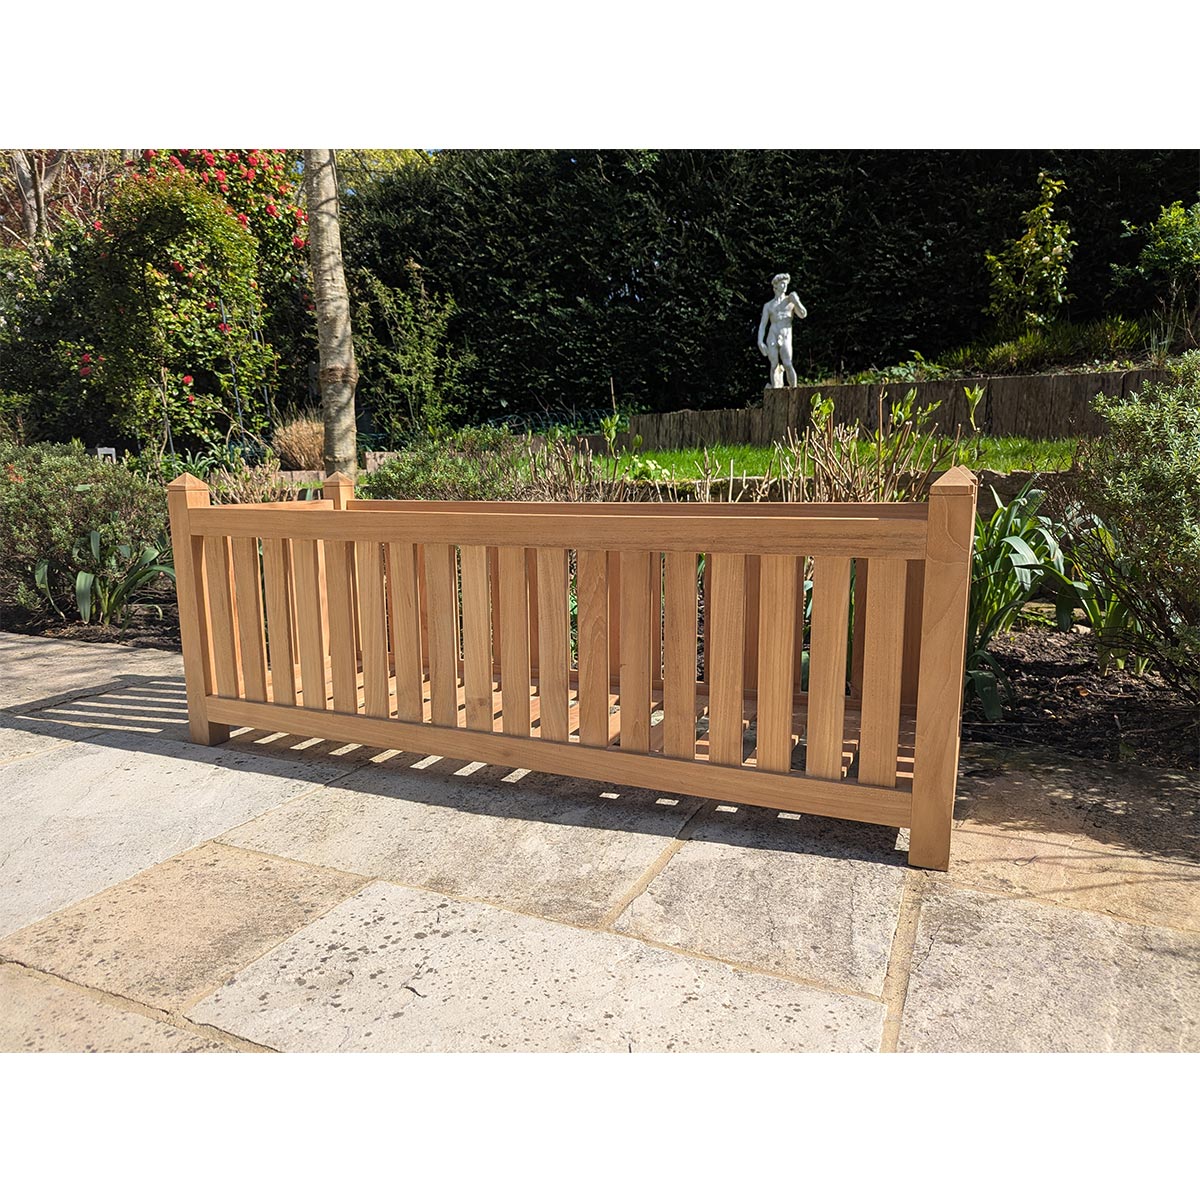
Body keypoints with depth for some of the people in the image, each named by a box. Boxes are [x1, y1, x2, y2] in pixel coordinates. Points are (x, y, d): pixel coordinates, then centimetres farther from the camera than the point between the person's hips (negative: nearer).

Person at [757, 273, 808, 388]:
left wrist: (797, 302, -8)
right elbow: (762, 325, 9)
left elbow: (803, 315, 7)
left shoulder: (791, 300, 16)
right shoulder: (768, 305, 15)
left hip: (786, 338, -1)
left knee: (787, 365, -17)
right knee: (774, 366, -6)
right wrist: (760, 342, -5)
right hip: (772, 338, 1)